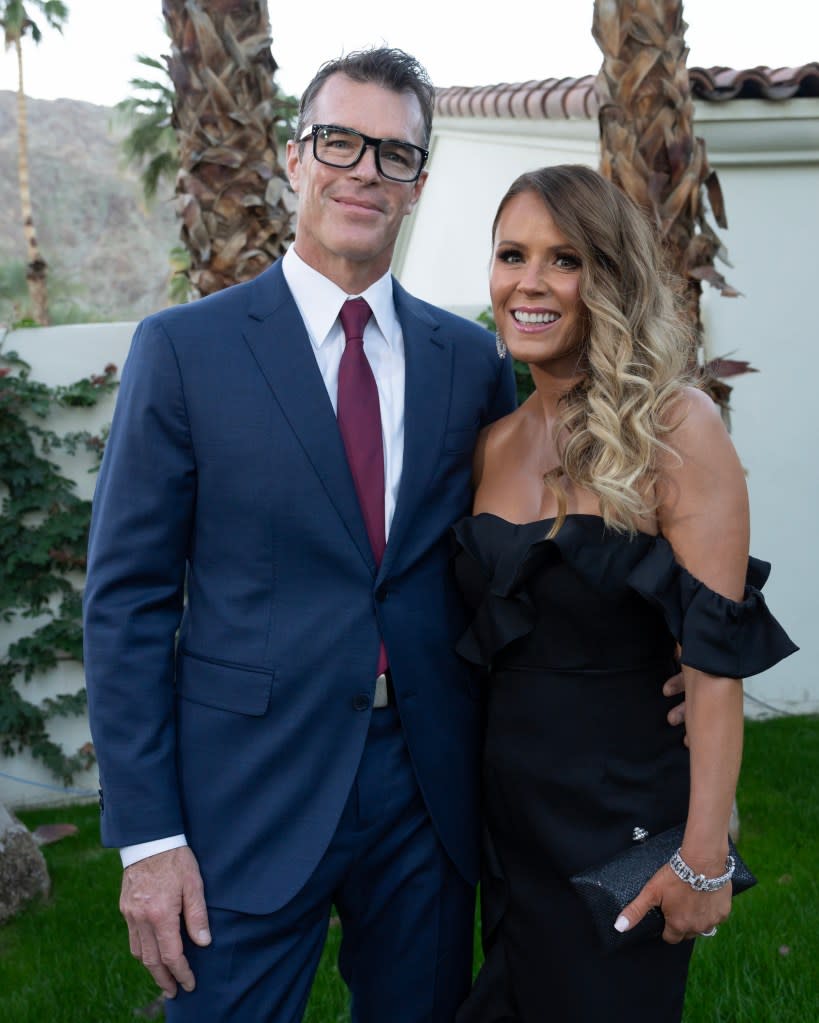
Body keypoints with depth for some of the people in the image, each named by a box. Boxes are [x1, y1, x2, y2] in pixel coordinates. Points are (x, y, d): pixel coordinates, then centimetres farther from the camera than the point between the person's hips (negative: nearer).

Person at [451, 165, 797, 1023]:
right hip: (508, 807, 6)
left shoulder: (674, 426, -15)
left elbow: (716, 657, -17)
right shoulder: (495, 443, 3)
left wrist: (705, 856, -18)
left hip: (625, 814, -5)